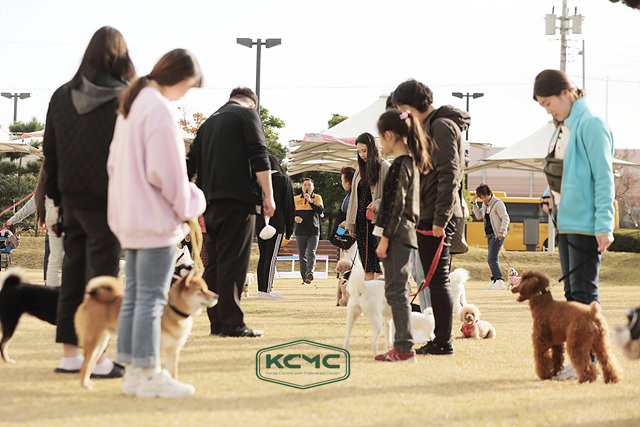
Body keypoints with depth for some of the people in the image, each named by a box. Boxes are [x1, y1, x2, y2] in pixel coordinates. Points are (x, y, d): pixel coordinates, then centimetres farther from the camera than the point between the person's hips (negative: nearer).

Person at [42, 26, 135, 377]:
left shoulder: (62, 97, 5)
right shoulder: (125, 100, -11)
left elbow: (50, 151, 11)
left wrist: (56, 196, 19)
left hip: (72, 200, 5)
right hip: (107, 203, -5)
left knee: (72, 272, 12)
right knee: (101, 273, -1)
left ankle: (70, 353, 15)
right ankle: (97, 357, -1)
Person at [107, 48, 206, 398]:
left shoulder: (130, 105, 15)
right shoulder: (159, 109, -15)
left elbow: (115, 162, 19)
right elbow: (166, 171, -19)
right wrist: (186, 205, -5)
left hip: (129, 219, 10)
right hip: (156, 219, -9)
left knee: (133, 295, 11)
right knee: (151, 298, -6)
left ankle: (132, 371, 14)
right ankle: (149, 375, -3)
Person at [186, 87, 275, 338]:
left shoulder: (208, 123, 24)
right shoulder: (247, 114, 4)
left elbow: (191, 165, 22)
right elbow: (259, 156, -9)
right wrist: (268, 195, -10)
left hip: (211, 201, 7)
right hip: (238, 198, -7)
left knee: (214, 262, 10)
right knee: (233, 262, -8)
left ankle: (217, 322, 10)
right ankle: (232, 324, -10)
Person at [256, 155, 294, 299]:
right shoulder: (284, 180, 0)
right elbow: (289, 206, -1)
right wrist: (289, 229, 2)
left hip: (260, 223, 4)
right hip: (277, 224, -4)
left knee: (263, 256, 9)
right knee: (271, 256, -6)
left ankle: (261, 288, 8)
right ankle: (267, 289, -10)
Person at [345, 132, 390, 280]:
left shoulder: (384, 167, -3)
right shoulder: (360, 169, 17)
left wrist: (378, 203, -22)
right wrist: (350, 223, 14)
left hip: (377, 219, -6)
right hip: (361, 220, 6)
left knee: (379, 259, -8)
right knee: (366, 260, 5)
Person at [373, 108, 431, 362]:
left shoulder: (399, 166, -15)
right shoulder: (413, 163, 14)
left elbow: (395, 206, -18)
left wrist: (384, 239, -16)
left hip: (397, 235, -10)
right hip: (408, 234, 10)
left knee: (396, 290, -8)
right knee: (400, 289, 14)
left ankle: (404, 349, -9)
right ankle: (402, 344, 18)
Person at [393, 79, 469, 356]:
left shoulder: (442, 126, -11)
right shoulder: (428, 126, 19)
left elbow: (448, 175, -18)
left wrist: (440, 218, -21)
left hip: (437, 216, -10)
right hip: (429, 215, 10)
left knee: (437, 278, -7)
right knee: (436, 279, 12)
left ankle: (443, 342, -4)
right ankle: (440, 340, 16)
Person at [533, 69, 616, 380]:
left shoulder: (591, 126, -13)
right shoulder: (562, 129, 14)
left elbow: (604, 177, -16)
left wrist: (604, 225, -18)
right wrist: (553, 201, 13)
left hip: (586, 223, -9)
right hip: (565, 222, 9)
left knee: (584, 291, -7)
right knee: (572, 291, 10)